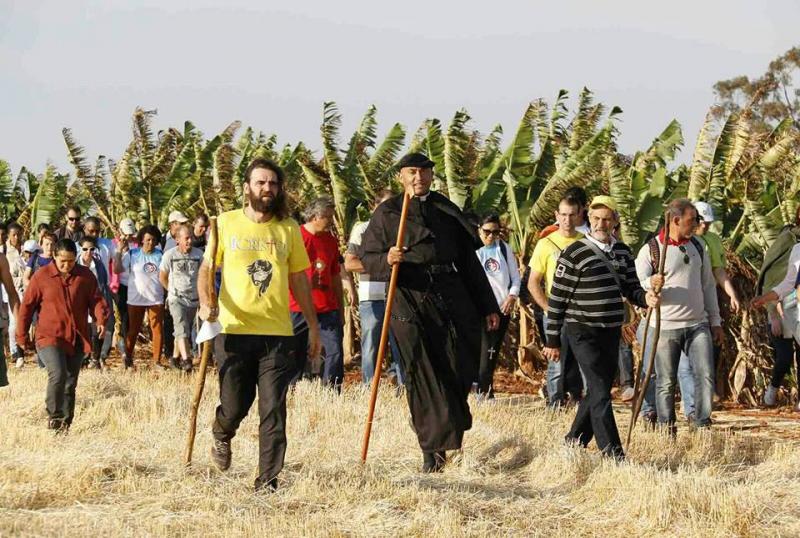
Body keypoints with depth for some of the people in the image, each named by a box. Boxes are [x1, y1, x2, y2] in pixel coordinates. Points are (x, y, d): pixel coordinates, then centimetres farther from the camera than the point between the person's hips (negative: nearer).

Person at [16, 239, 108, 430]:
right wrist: (22, 335, 5)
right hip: (49, 337, -3)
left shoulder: (86, 276, 4)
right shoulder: (41, 276, -3)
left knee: (70, 382, 8)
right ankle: (54, 417, -6)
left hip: (77, 339, 4)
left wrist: (101, 319, -16)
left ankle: (65, 423, 19)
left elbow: (96, 300, 5)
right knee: (58, 375, -22)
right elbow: (27, 306, 3)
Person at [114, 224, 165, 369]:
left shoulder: (160, 255, 1)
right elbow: (117, 270, -10)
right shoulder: (132, 254, -4)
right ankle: (128, 359, 22)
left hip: (156, 299, 1)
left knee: (158, 330, 0)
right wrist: (119, 251, -17)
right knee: (133, 330, 9)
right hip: (136, 299, -1)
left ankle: (157, 360, 9)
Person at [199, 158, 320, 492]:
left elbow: (299, 279, 15)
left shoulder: (288, 229, 9)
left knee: (273, 411, -5)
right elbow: (206, 268, 5)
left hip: (277, 333, 1)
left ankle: (268, 480, -1)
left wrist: (313, 326, 16)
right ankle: (221, 435, 38)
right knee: (235, 406, 3)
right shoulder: (226, 224, 5)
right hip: (234, 330, -1)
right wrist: (206, 303, -14)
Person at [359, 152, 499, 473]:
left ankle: (450, 423, 25)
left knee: (462, 368, 0)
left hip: (452, 298, 3)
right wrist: (387, 260, -19)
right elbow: (366, 257, 5)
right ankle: (432, 450, -2)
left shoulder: (448, 211, 16)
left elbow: (468, 261, 18)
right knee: (422, 376, -5)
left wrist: (488, 307, 16)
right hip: (410, 301, -3)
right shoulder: (386, 214, 6)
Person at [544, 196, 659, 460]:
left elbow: (631, 289, 15)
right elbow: (557, 299, -5)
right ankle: (613, 452, -16)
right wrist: (553, 341, -5)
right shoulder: (574, 254, -8)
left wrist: (645, 297, -9)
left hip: (612, 332, 6)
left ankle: (574, 442, 27)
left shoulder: (622, 252, 9)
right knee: (600, 391, -13)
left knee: (598, 391, 12)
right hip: (583, 332, -6)